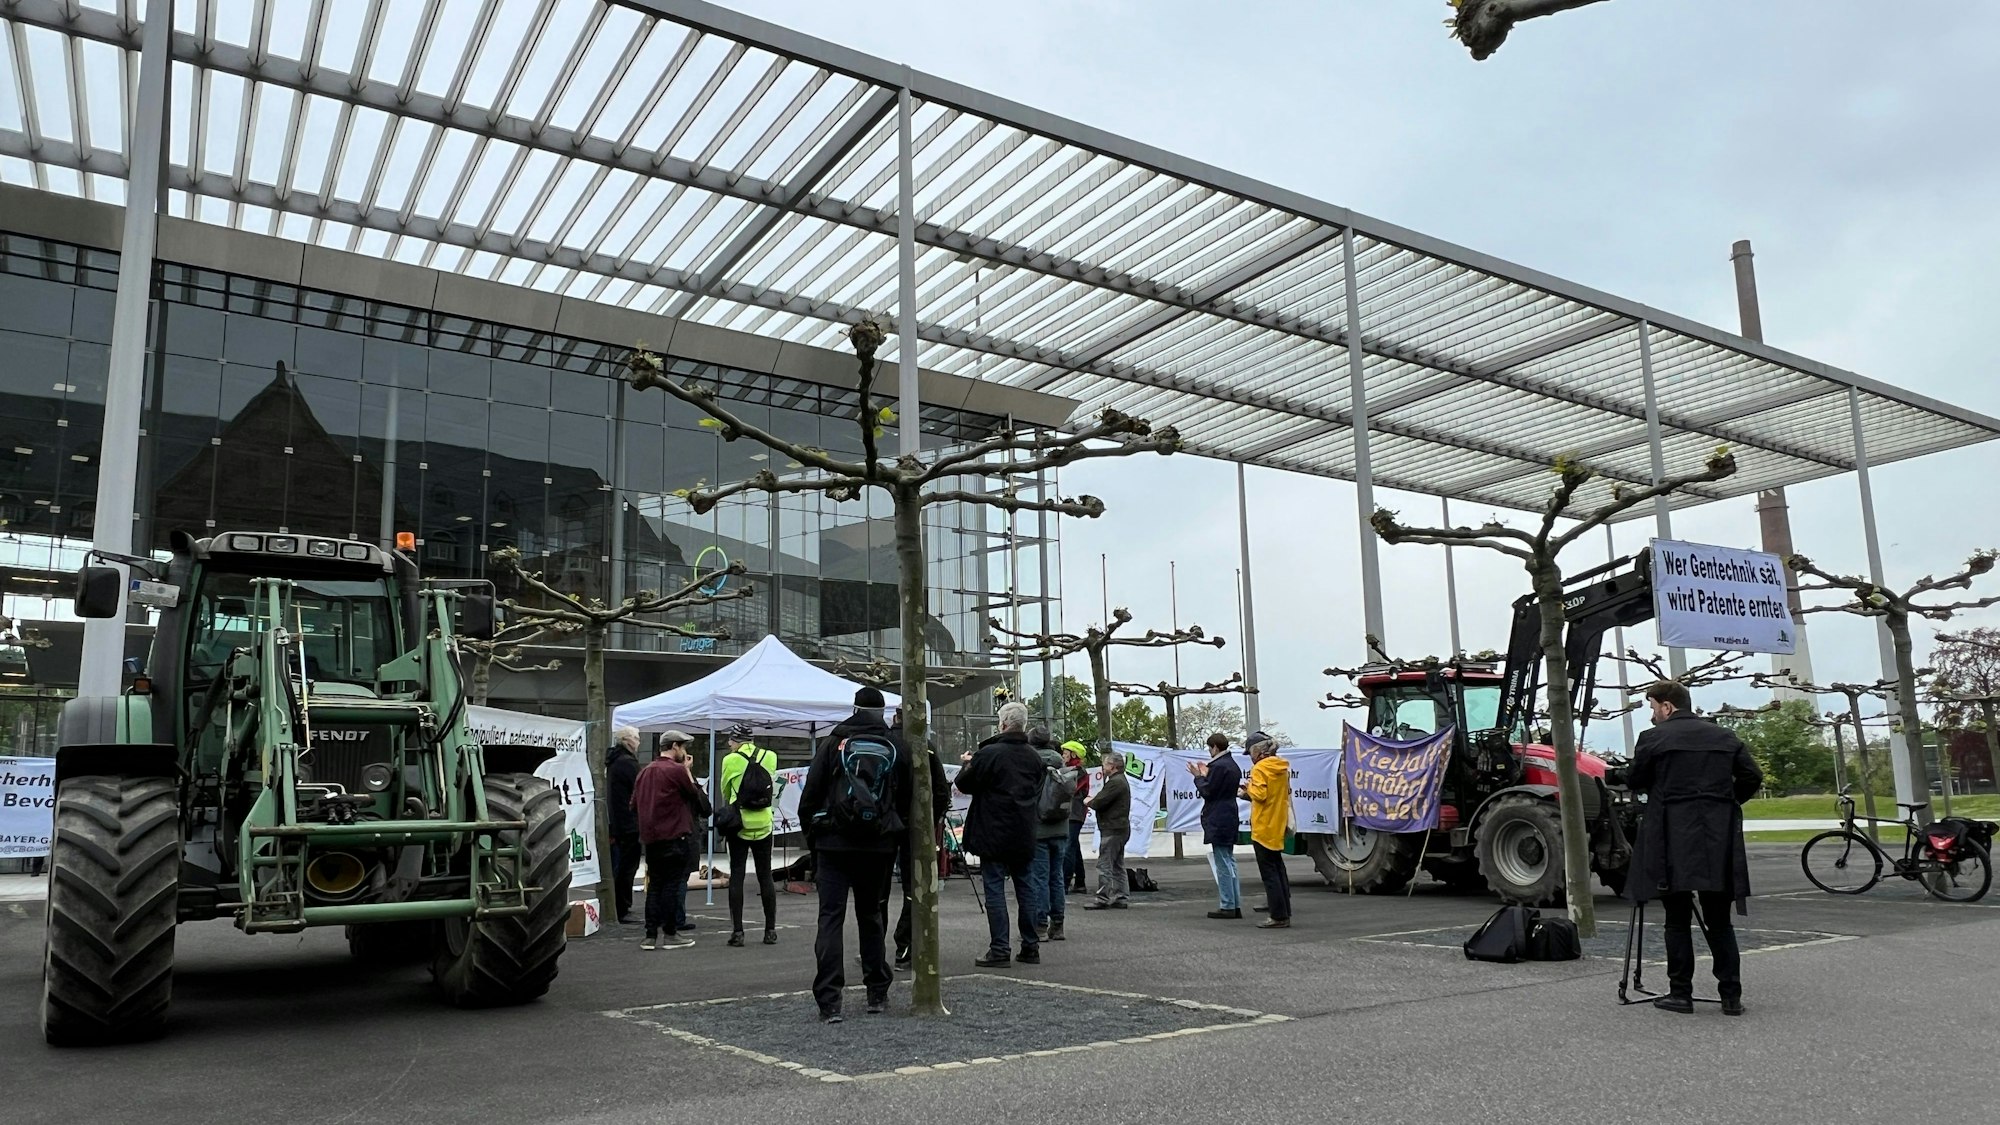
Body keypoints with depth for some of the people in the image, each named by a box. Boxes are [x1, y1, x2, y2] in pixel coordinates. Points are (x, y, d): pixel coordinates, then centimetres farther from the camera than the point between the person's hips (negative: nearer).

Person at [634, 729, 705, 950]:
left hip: (650, 838, 7)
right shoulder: (677, 770, -11)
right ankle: (669, 934, 0)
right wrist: (688, 770, 8)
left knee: (654, 885, 11)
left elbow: (635, 803, 17)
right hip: (674, 836, -7)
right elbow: (695, 795, 0)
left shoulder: (645, 772, 12)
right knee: (673, 885, -1)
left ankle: (651, 935, 10)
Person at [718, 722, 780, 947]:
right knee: (765, 876, 9)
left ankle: (737, 932, 0)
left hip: (739, 825, -2)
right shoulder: (770, 757, 1)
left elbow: (725, 792, 6)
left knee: (736, 876, 3)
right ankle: (770, 930, 12)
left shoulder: (731, 760, -6)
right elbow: (772, 790, 8)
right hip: (763, 824, 2)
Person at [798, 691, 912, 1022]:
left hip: (834, 845, -2)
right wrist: (899, 838, 14)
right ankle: (877, 994, 19)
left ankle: (829, 1003, -7)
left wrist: (811, 834, 9)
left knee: (830, 918, -1)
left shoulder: (833, 743, -1)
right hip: (879, 846, 2)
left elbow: (810, 796, -2)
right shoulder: (897, 748, 4)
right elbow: (908, 800, 6)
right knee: (872, 917, 15)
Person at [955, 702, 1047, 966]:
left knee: (995, 890, -1)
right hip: (1024, 835, 6)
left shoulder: (988, 754, -14)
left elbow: (964, 785, -7)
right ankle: (1030, 947, 16)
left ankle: (999, 949, -2)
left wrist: (967, 764, 14)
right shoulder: (1033, 756, 7)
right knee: (1026, 889, 11)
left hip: (994, 834, -6)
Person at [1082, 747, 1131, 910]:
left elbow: (1099, 803, -20)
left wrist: (1089, 801, -1)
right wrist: (1094, 801, 9)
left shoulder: (1115, 782, -17)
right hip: (1121, 828, 11)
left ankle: (1103, 898, -7)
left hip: (1112, 829, -11)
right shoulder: (1122, 780, 19)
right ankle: (1119, 897, 16)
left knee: (1104, 865, -8)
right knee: (1117, 865, 13)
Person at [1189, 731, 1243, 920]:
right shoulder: (1233, 765, 15)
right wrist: (1206, 774, 16)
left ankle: (1227, 907, -3)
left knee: (1223, 865, -6)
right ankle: (1235, 905, 14)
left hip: (1218, 821, -10)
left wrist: (1198, 776, -1)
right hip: (1230, 819, 10)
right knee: (1230, 863, 12)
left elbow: (1207, 792, -15)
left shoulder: (1219, 766, -17)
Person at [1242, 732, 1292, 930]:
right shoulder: (1282, 768, 11)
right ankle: (1284, 914, 16)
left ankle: (1278, 917, -5)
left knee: (1269, 872, -4)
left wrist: (1249, 788, -3)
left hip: (1264, 829, -8)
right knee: (1278, 870, 14)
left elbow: (1260, 794, -23)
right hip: (1279, 827, 8)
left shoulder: (1260, 768, -14)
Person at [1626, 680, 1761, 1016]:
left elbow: (1635, 781, 1)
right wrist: (1726, 802, 19)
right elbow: (1753, 777, 7)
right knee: (1719, 920, 10)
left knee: (1677, 919, 2)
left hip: (1673, 840, -4)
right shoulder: (1725, 737, 10)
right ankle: (1731, 995, 8)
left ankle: (1680, 993, 2)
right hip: (1719, 840, 4)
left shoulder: (1654, 738, -4)